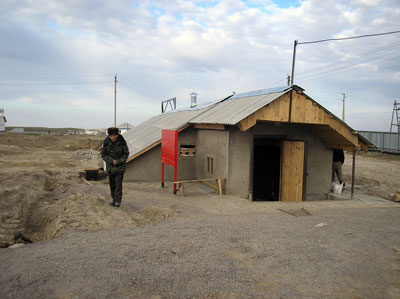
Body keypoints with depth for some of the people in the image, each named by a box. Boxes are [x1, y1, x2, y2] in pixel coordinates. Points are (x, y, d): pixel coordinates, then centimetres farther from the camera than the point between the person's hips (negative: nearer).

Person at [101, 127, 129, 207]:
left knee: (118, 183, -9)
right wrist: (112, 161, -18)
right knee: (112, 184, 8)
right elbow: (103, 154, -4)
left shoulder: (122, 142, -14)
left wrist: (118, 161, -16)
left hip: (120, 166, -2)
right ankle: (114, 200, 19)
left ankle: (118, 201, -5)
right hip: (110, 166, 2)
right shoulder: (106, 142, -10)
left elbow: (126, 154, -6)